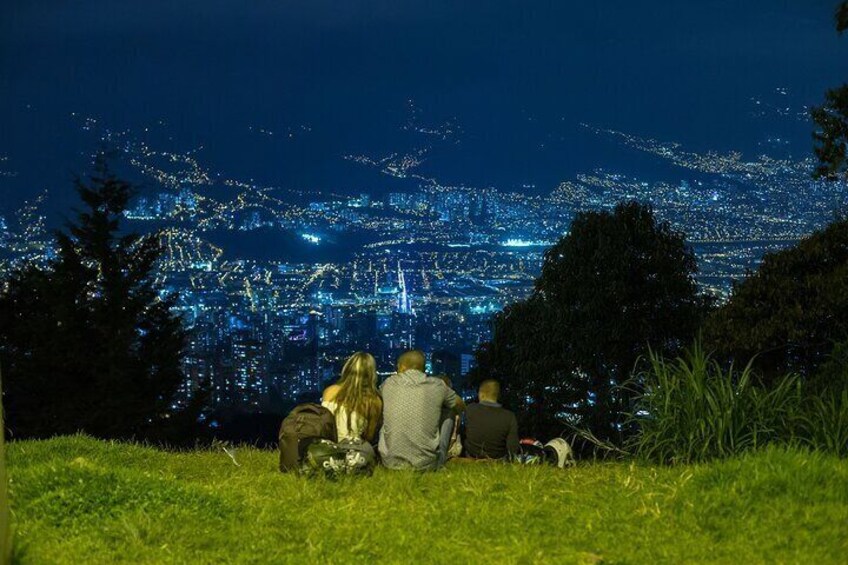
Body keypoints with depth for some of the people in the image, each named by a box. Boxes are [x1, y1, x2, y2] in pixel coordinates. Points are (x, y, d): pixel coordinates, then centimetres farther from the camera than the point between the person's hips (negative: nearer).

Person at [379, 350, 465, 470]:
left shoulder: (389, 384, 2)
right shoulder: (437, 386, -1)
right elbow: (461, 407, 20)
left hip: (392, 462, 1)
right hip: (426, 464, -1)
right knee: (450, 414, 22)